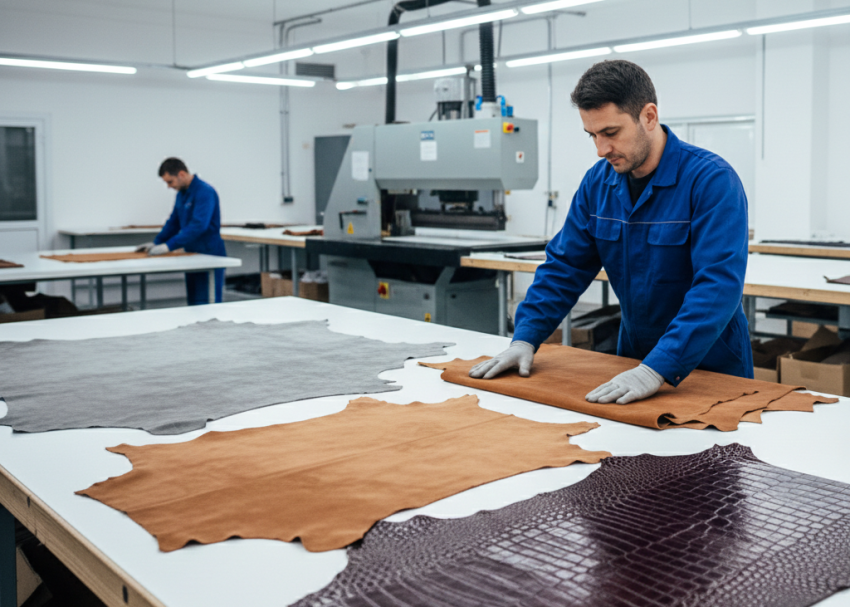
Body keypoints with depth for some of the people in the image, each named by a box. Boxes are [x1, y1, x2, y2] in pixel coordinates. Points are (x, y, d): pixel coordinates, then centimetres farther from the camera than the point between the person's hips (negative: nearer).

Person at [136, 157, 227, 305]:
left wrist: (169, 246, -30)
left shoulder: (204, 192, -18)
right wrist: (156, 243, 6)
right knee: (194, 302, 11)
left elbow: (198, 225, -28)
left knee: (207, 303, -7)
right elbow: (173, 222, 19)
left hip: (210, 255, -9)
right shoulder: (182, 193, 11)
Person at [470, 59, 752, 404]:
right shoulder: (598, 183, -1)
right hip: (634, 358, 4)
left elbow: (718, 285, -29)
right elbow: (564, 266, 2)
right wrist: (525, 339, -10)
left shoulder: (711, 180, -19)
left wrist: (656, 369, -37)